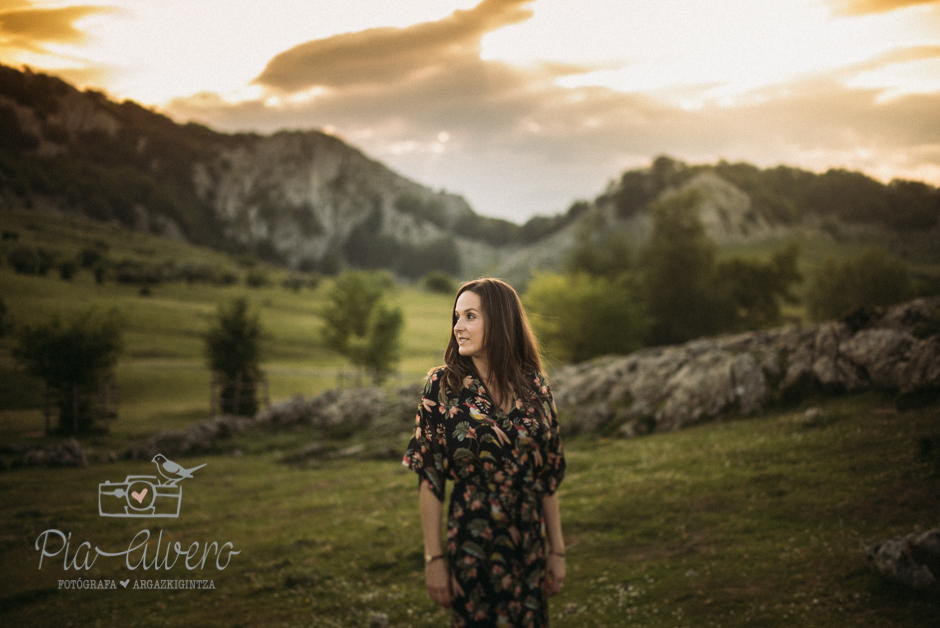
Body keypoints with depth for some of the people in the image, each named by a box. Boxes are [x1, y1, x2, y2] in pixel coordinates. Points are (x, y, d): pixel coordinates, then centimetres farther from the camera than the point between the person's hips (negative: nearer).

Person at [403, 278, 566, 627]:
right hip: (471, 544, -3)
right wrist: (434, 558, -11)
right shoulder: (444, 385, -7)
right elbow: (429, 476, -8)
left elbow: (548, 475, 5)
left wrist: (557, 551, 5)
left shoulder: (533, 385, 1)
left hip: (529, 544, 3)